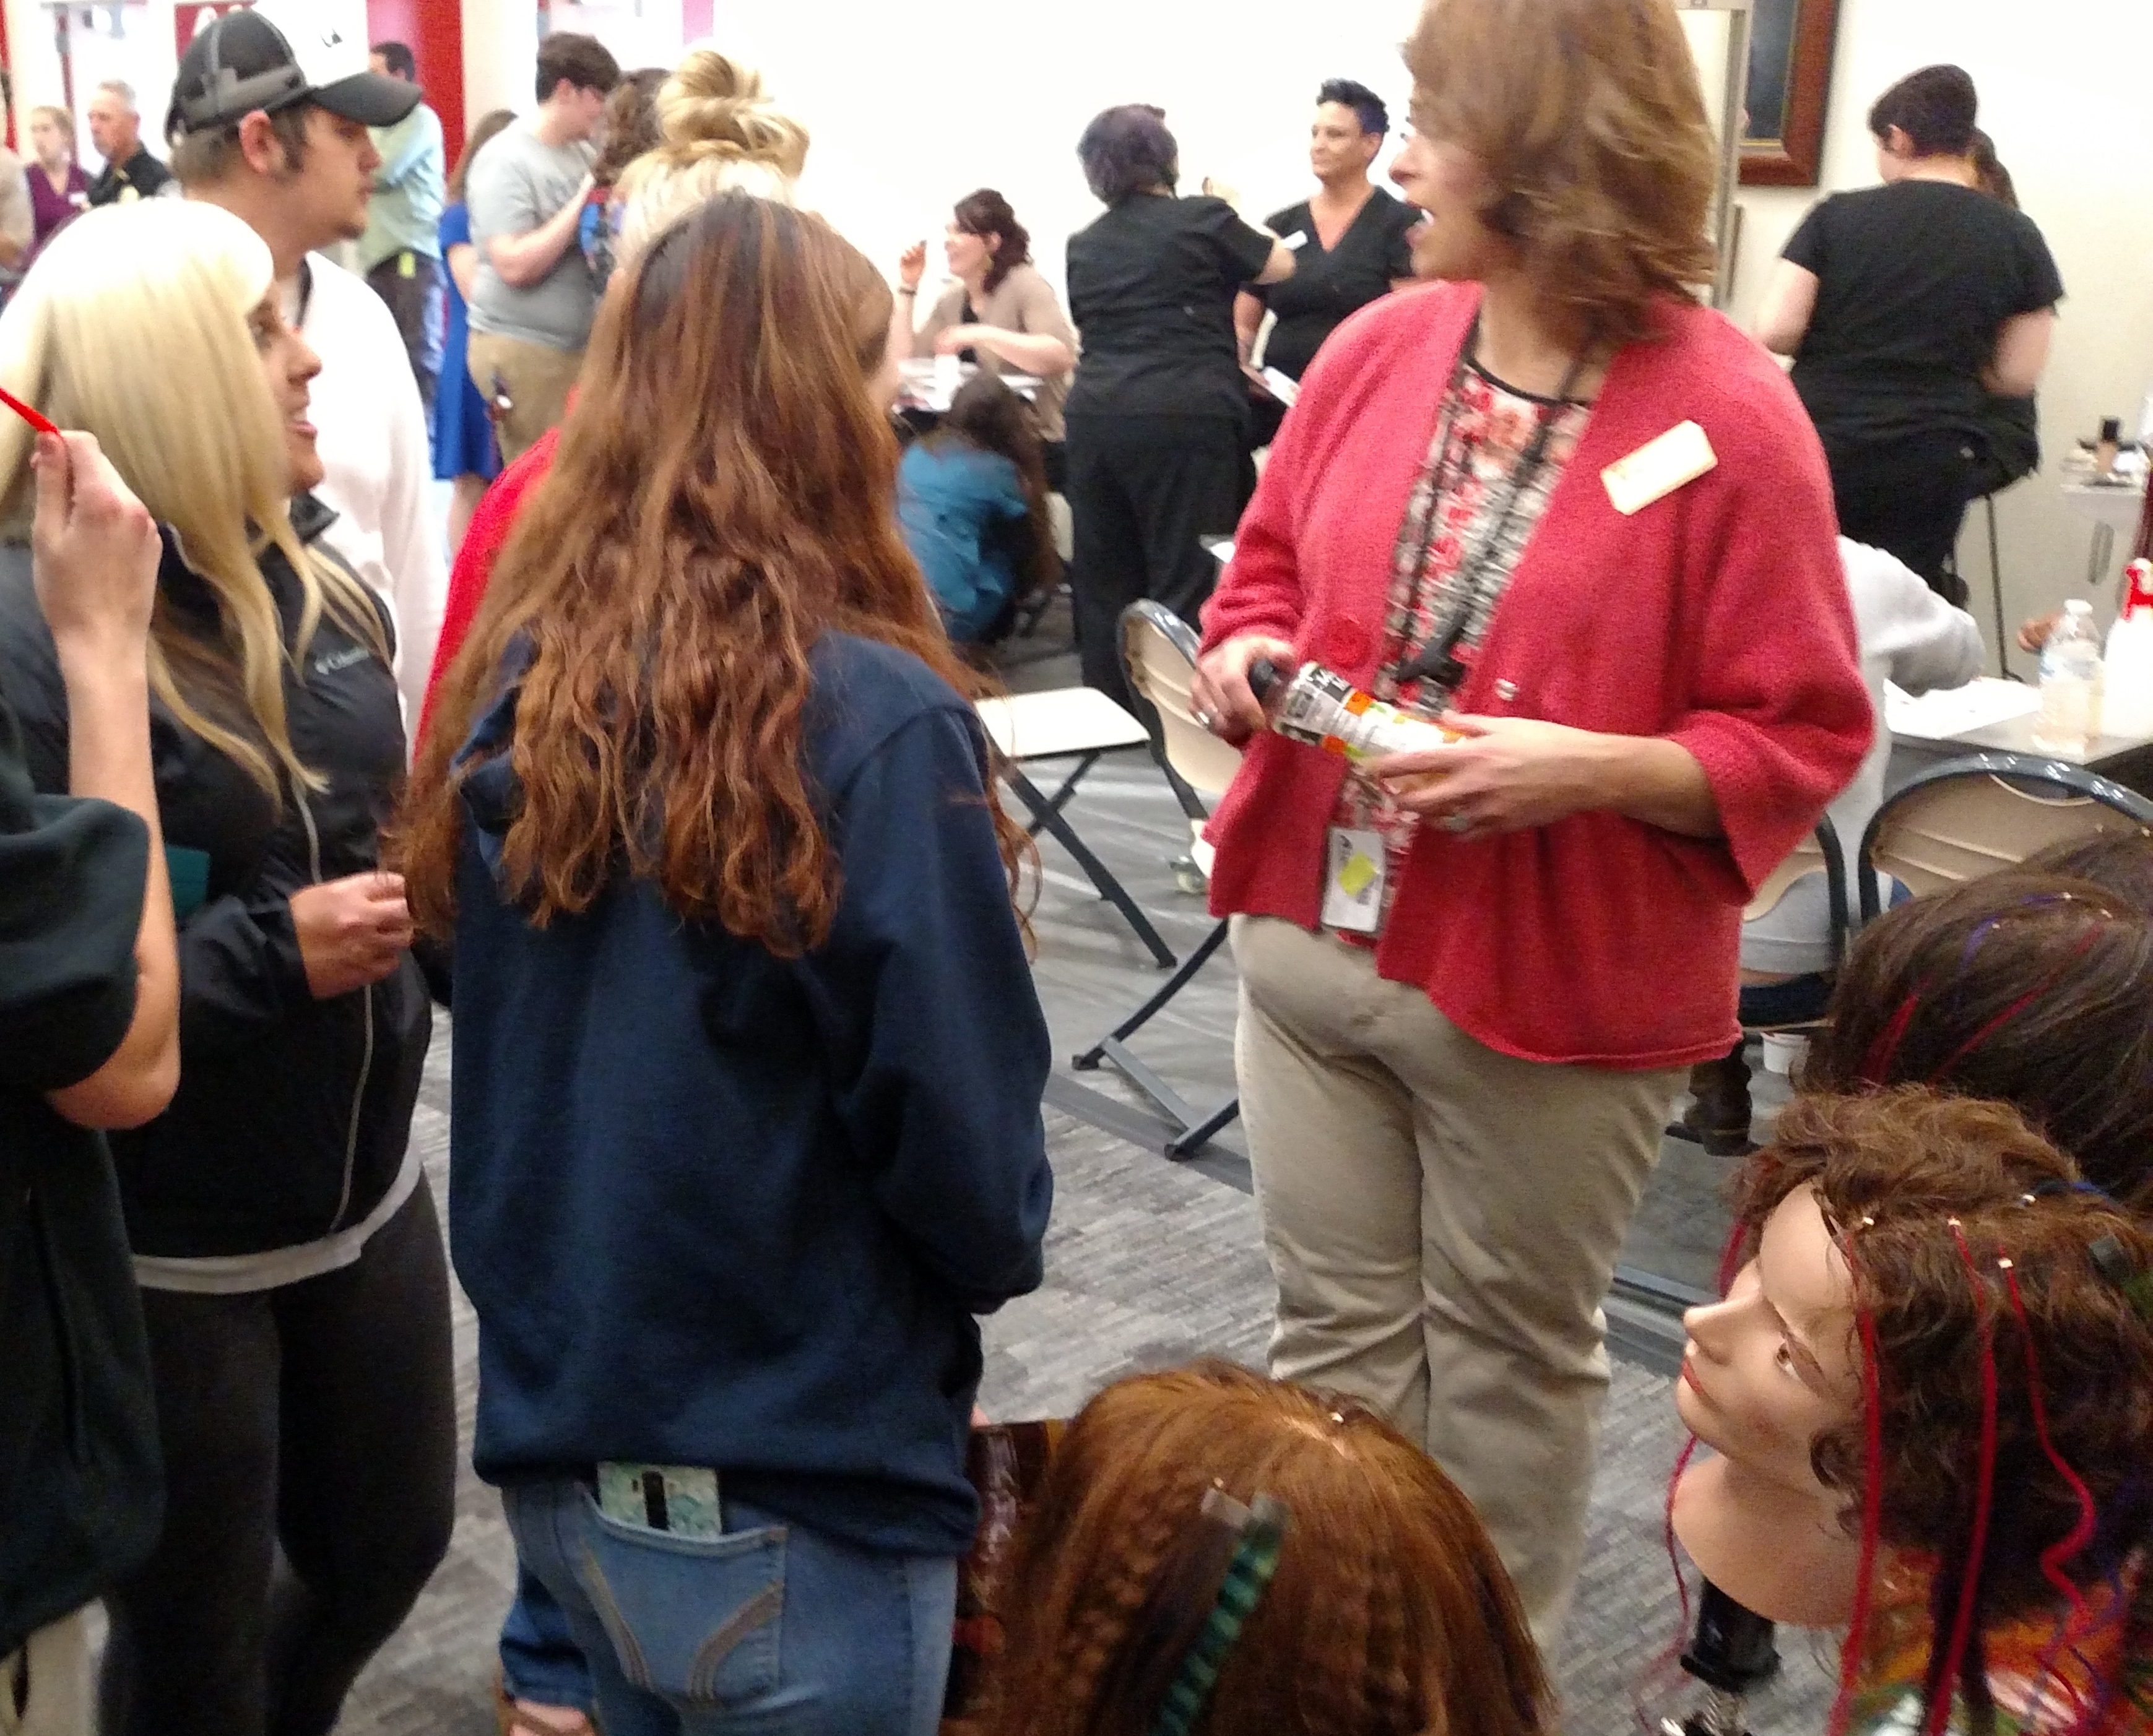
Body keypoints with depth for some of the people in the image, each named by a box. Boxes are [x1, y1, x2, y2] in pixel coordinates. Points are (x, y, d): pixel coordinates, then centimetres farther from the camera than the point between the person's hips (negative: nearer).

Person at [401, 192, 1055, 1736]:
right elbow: (970, 1161, -16)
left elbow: (523, 1052, 7)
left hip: (554, 1444, 6)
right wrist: (1001, 1251, 5)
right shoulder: (871, 722, -22)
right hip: (789, 1504, -5)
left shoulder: (519, 688, -3)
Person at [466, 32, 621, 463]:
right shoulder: (505, 161, -12)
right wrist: (582, 200, -18)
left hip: (580, 343, 7)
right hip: (522, 349, -7)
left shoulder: (584, 152, 9)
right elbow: (515, 266, -21)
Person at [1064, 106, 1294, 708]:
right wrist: (1229, 219, 31)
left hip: (1094, 417, 5)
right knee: (1186, 578, -3)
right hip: (1183, 419, -5)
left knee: (1103, 576, 9)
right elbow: (1281, 266, 16)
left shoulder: (1083, 245, 14)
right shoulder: (1203, 218, 1)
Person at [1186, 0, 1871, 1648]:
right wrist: (1246, 658, -8)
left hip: (1555, 985, -4)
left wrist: (1591, 769, -26)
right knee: (1338, 1333, 17)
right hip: (1311, 940, 5)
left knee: (1508, 1353, 16)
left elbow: (1802, 738, -11)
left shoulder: (1729, 417, -15)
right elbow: (1268, 570, 14)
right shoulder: (1378, 349, 1)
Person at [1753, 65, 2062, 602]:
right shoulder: (2017, 237, 1)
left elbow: (1774, 332, -9)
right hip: (1930, 465, 1)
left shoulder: (1837, 215, -3)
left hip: (1818, 447, 0)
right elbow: (2018, 376, 1)